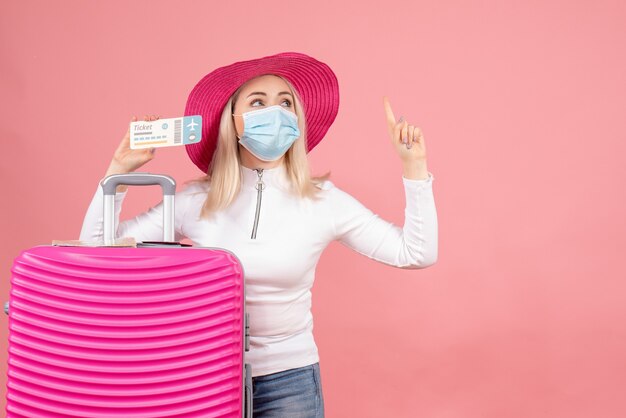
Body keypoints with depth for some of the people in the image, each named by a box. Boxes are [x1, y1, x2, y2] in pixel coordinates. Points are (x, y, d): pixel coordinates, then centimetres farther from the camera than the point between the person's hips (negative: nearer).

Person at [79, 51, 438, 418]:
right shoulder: (197, 201, -6)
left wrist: (414, 166, -11)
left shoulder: (323, 200, -7)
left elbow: (416, 254, -6)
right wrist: (119, 170, -11)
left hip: (289, 380, 0)